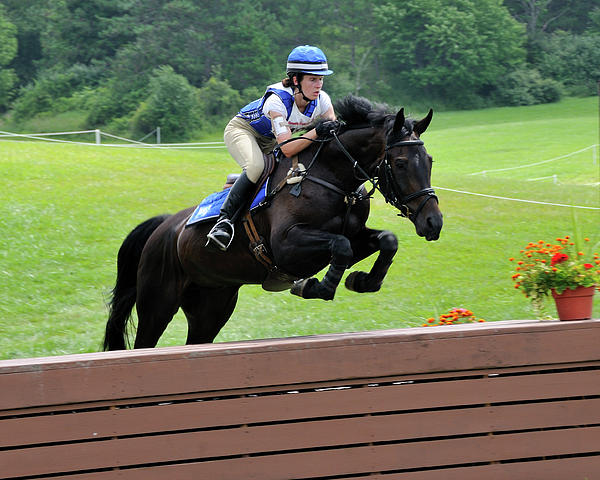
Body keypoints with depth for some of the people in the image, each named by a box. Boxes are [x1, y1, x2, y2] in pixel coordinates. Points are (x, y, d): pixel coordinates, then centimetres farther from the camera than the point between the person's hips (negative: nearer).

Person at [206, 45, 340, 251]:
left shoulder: (322, 100, -20)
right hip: (242, 130, -7)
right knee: (256, 166, -36)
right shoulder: (278, 100, -37)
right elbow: (286, 149, -43)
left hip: (270, 141, 7)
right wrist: (316, 132, -53)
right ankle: (225, 220, -29)